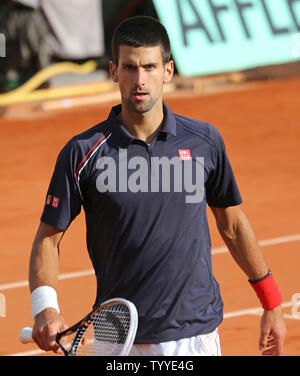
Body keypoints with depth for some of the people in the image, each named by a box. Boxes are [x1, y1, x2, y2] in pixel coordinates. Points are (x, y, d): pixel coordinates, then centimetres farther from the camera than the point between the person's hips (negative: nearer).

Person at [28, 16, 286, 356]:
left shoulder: (205, 141, 2)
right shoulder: (82, 152, -4)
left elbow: (232, 225, 13)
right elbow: (48, 237, 0)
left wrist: (271, 305, 15)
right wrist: (45, 308, -16)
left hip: (197, 335, 1)